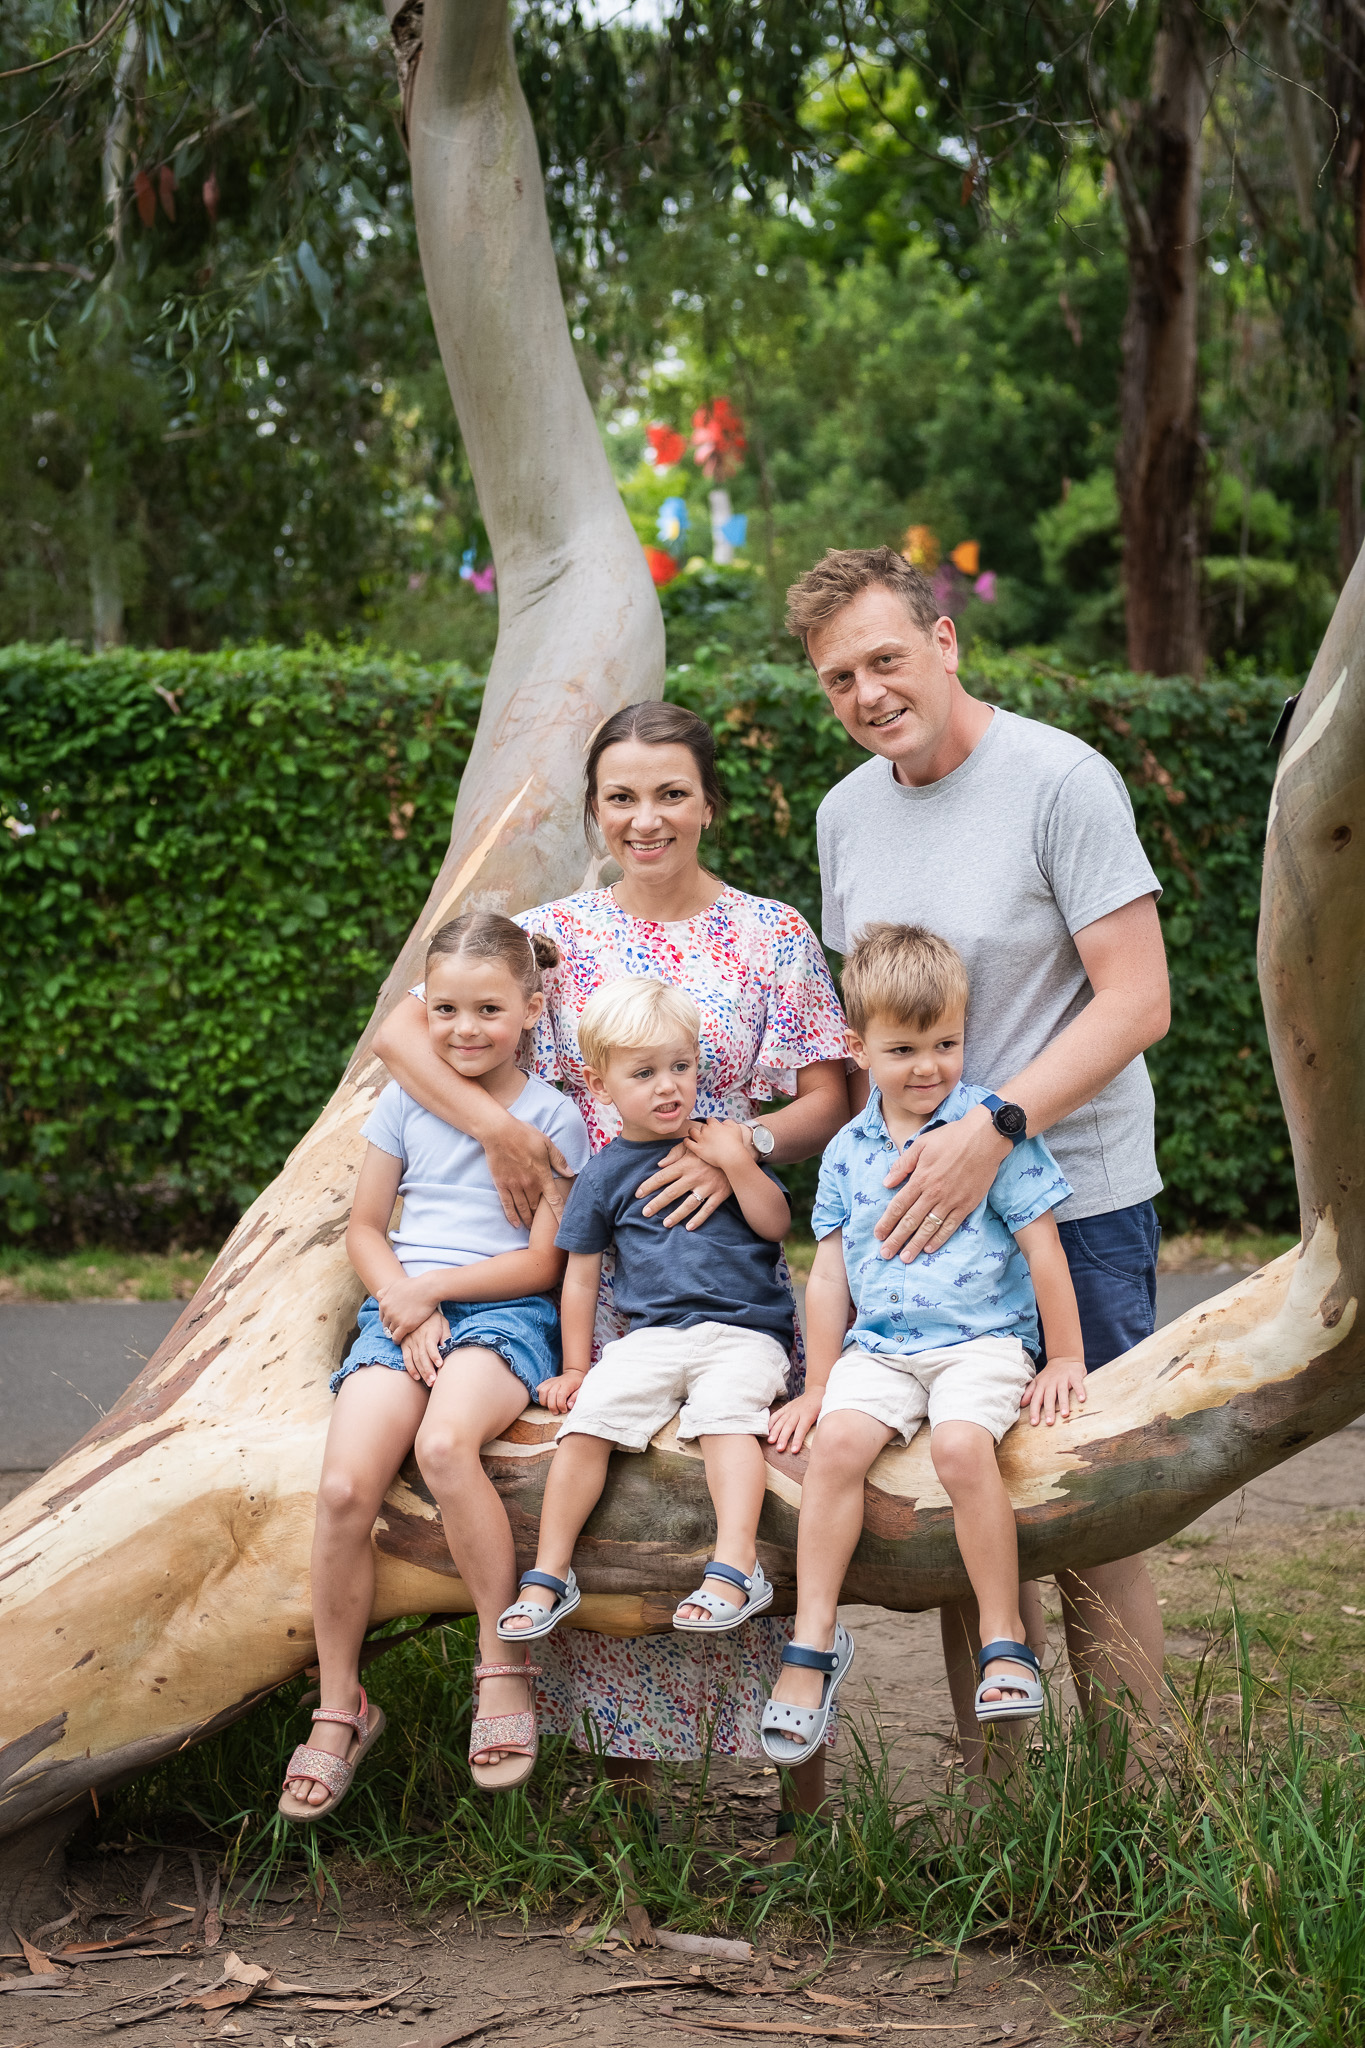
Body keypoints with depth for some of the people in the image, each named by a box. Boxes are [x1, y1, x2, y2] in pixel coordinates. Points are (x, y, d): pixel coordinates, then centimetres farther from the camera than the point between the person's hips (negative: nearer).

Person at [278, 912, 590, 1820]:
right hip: (404, 1309, 3)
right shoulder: (405, 1100, 12)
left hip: (505, 1312, -3)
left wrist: (434, 1288, -9)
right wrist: (405, 1306, -4)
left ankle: (503, 1667, -20)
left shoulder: (552, 1115, 2)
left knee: (445, 1443, -36)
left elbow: (543, 1261, -1)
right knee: (344, 1486, -22)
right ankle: (340, 1708, -5)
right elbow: (365, 1228, 14)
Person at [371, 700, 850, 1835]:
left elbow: (829, 1102, 0)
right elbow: (401, 1029, 0)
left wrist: (740, 1146, -18)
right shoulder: (557, 932, 5)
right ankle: (624, 1756, 13)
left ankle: (799, 1758, 8)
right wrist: (495, 1125, -13)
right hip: (590, 1264, 1)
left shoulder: (774, 935, 4)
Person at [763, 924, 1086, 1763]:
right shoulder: (848, 1151, 10)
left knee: (961, 1443, -31)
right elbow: (830, 1273, 15)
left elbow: (1042, 1248, -1)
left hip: (983, 1340, -4)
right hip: (879, 1346, 4)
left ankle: (1004, 1640, -16)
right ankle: (815, 1638, -16)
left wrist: (1065, 1359, 0)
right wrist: (818, 1386, 14)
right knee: (837, 1439, -24)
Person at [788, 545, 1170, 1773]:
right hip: (921, 1207, 6)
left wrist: (990, 1131, -23)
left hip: (1074, 1204, -5)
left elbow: (1137, 1002, -14)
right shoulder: (846, 812, 10)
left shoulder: (1062, 781, -10)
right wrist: (871, 1173, 7)